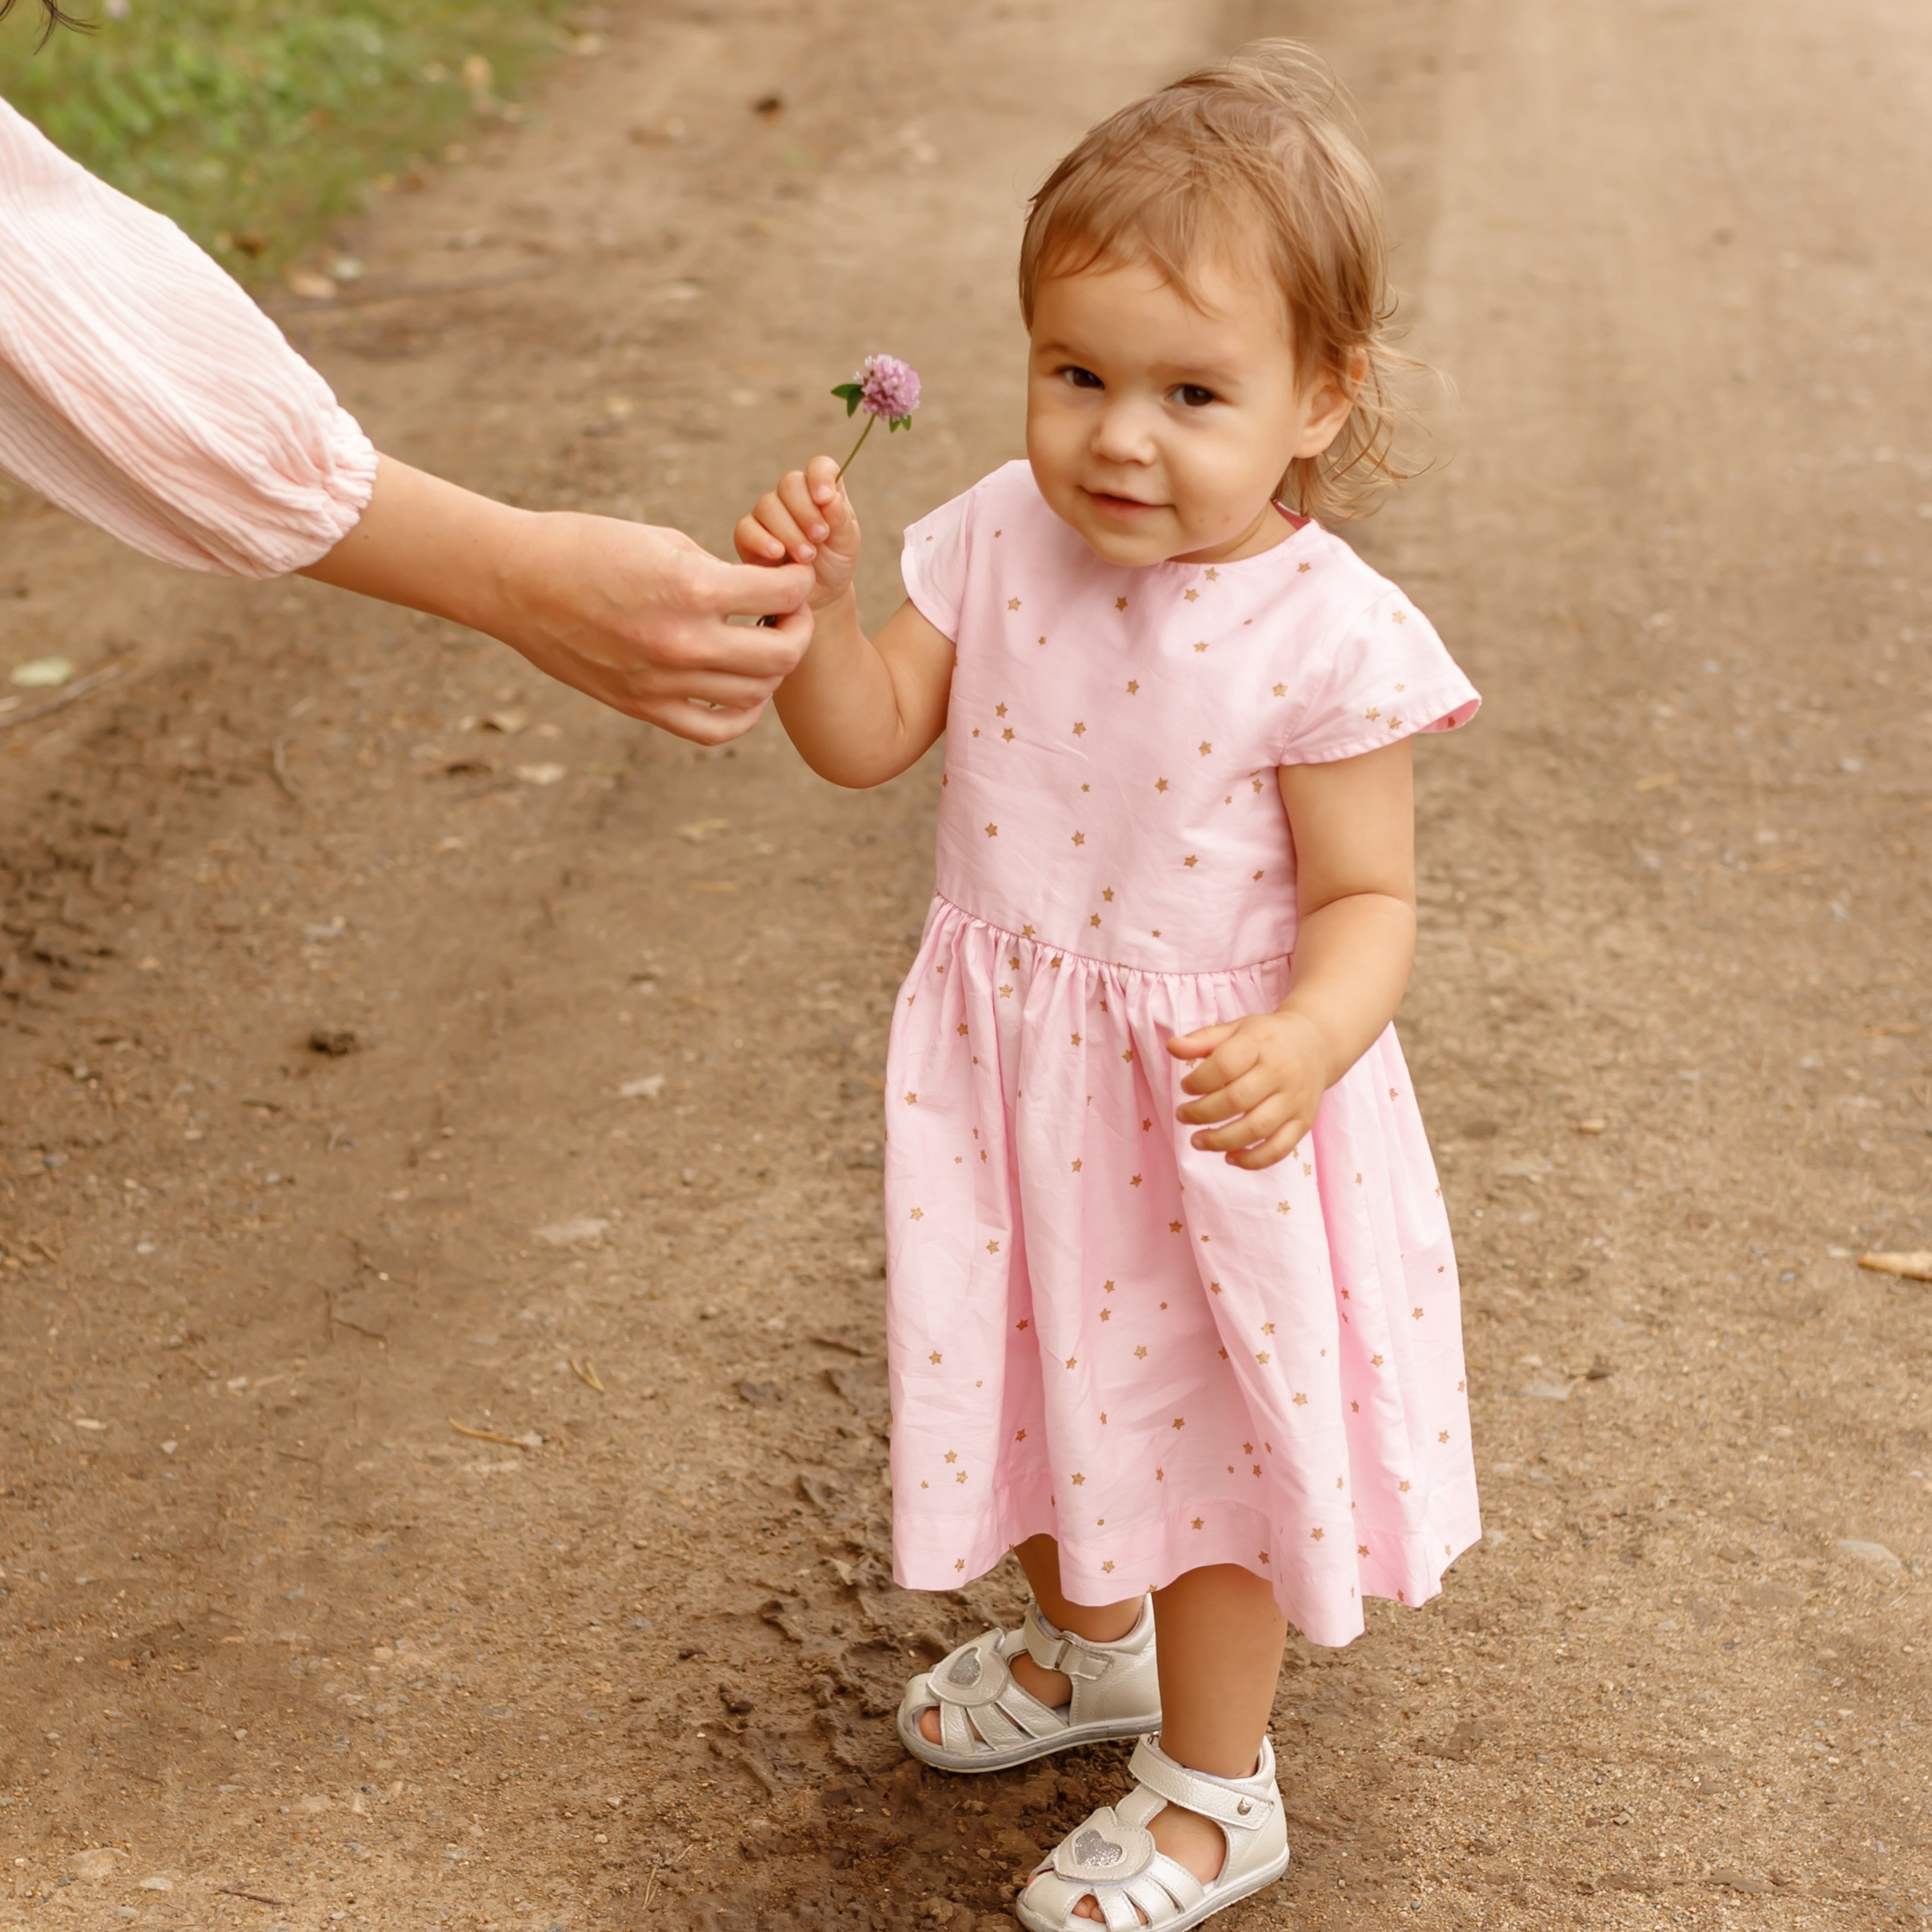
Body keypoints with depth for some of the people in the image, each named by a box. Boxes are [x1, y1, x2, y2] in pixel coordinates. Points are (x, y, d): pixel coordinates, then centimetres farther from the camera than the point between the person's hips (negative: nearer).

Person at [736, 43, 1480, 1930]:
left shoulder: (1323, 636, -22)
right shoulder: (1001, 541, -7)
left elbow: (1368, 896, -17)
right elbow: (868, 737, -2)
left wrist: (1305, 1043, -37)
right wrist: (817, 598, -21)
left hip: (1209, 1105, -5)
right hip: (1011, 1076, 5)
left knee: (1199, 1419, 11)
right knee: (1049, 1380, 25)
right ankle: (1086, 1645, 54)